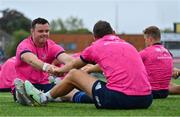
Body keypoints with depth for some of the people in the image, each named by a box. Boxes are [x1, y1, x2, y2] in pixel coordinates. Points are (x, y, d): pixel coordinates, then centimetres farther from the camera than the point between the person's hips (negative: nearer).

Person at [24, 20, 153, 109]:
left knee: (74, 74, 16)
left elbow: (74, 65, 32)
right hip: (145, 101, 5)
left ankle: (44, 98, 37)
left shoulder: (96, 47, 11)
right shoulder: (129, 45, 24)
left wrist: (59, 70, 56)